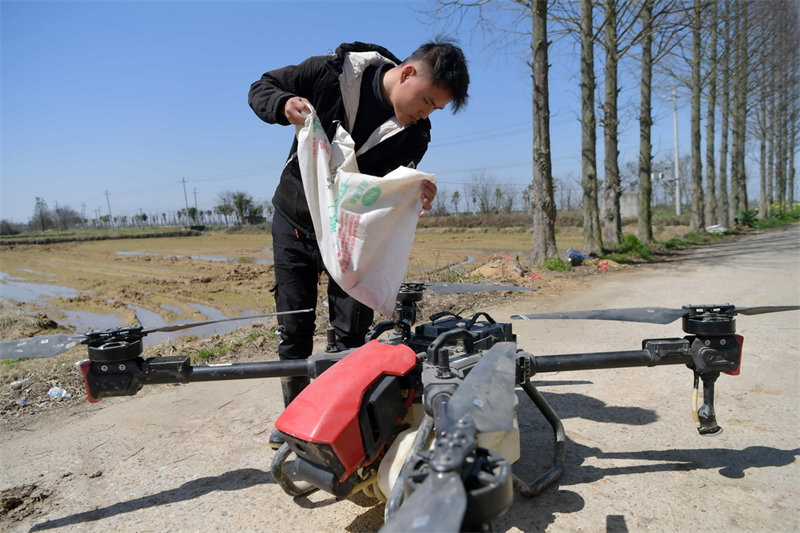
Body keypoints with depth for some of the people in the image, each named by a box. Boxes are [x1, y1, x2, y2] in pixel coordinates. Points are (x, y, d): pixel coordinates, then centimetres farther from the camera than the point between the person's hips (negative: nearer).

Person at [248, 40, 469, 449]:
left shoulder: (416, 134, -11)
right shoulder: (334, 72, -17)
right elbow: (261, 88, -7)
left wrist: (414, 198, -36)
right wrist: (284, 105, -30)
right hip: (294, 222, 0)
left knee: (352, 332, -3)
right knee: (294, 329, 6)